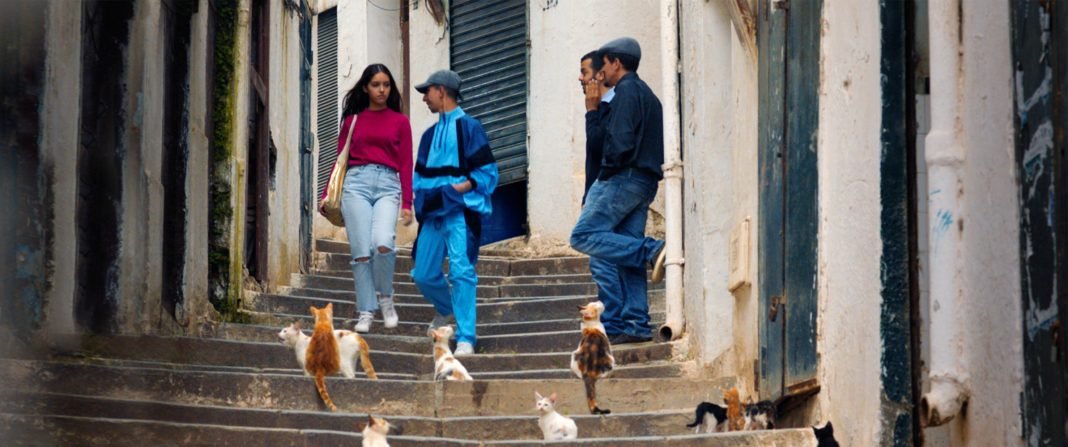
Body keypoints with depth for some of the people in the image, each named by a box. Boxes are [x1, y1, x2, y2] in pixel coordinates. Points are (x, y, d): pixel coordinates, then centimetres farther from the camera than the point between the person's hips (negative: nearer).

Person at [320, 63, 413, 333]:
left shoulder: (400, 121, 12)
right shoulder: (352, 120, 14)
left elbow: (406, 164, 9)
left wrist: (407, 204, 2)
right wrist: (327, 195, 6)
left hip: (388, 185, -1)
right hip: (356, 182, 1)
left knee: (383, 243, -24)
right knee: (361, 251, -7)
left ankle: (385, 297, -1)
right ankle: (365, 313, -1)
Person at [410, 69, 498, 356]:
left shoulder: (469, 127, -2)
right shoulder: (430, 134, 20)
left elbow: (487, 171, -6)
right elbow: (420, 174, 24)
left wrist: (462, 187, -18)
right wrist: (419, 192, 3)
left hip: (460, 211, -7)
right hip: (433, 212, 7)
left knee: (461, 271, -15)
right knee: (423, 274, 10)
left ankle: (465, 338, -14)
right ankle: (446, 310, 40)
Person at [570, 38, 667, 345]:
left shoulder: (627, 90, -7)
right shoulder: (647, 94, 24)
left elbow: (620, 139, -18)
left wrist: (609, 168, -4)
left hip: (623, 178, -10)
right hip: (645, 182, 10)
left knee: (584, 236, -13)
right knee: (629, 253, 6)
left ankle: (652, 251, -22)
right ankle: (635, 324, 0)